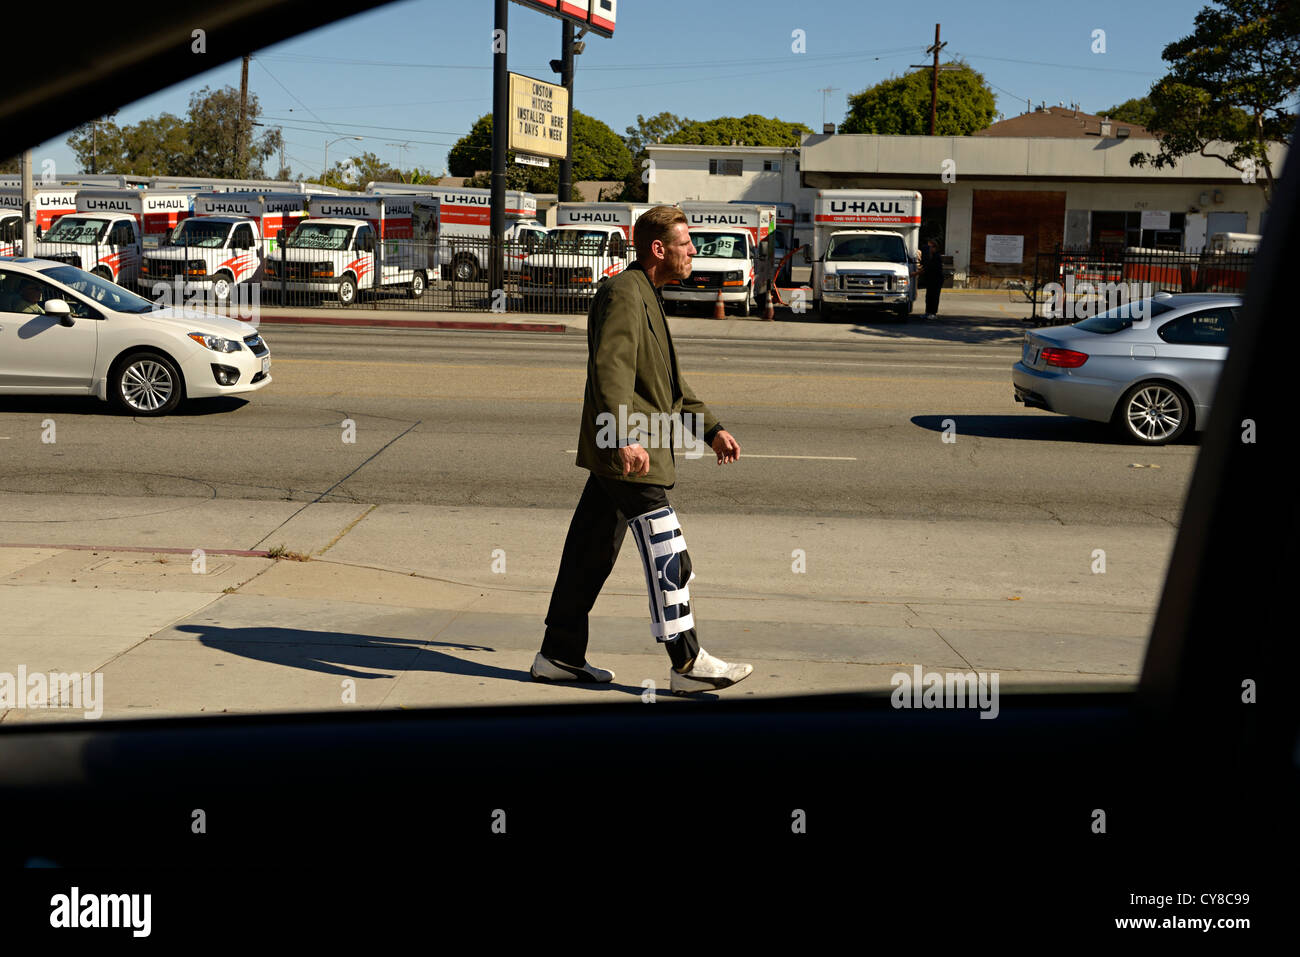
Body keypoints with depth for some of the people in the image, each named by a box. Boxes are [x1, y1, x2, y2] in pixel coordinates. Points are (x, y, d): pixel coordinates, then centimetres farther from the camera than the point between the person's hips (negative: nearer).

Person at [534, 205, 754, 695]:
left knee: (591, 553, 13)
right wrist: (627, 439, -34)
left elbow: (670, 382, 27)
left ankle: (559, 656, 20)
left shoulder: (646, 296, 21)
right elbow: (609, 370, -25)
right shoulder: (623, 294, -12)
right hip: (626, 451, -10)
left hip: (612, 455, 10)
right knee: (668, 558, -6)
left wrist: (712, 429, 23)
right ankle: (688, 664, 1)